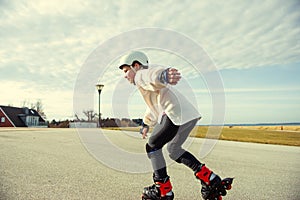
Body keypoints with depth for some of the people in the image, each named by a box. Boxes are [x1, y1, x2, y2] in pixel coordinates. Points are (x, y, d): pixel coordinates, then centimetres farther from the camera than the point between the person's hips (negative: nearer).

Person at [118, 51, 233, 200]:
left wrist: (164, 74, -48)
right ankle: (212, 181, 20)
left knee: (152, 146, 3)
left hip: (178, 114, -10)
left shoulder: (141, 75, 4)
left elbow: (153, 74, -24)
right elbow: (153, 106, 51)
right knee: (173, 149, 24)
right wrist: (146, 124, 64)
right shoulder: (146, 84, 35)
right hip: (190, 115, 10)